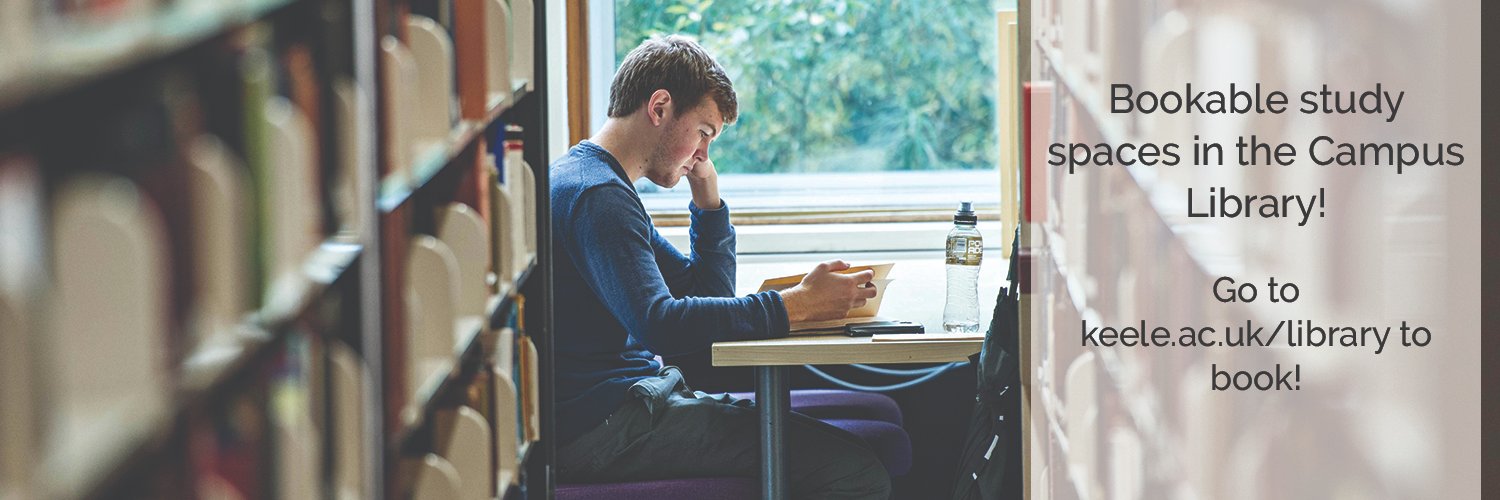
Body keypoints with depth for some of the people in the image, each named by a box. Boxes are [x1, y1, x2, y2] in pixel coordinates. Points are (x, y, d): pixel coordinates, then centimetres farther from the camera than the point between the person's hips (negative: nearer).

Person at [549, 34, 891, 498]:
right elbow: (660, 326, -26)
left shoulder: (599, 186, 22)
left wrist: (708, 195, 13)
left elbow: (707, 293, 25)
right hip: (602, 425, -11)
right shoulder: (599, 197, -13)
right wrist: (797, 304, -24)